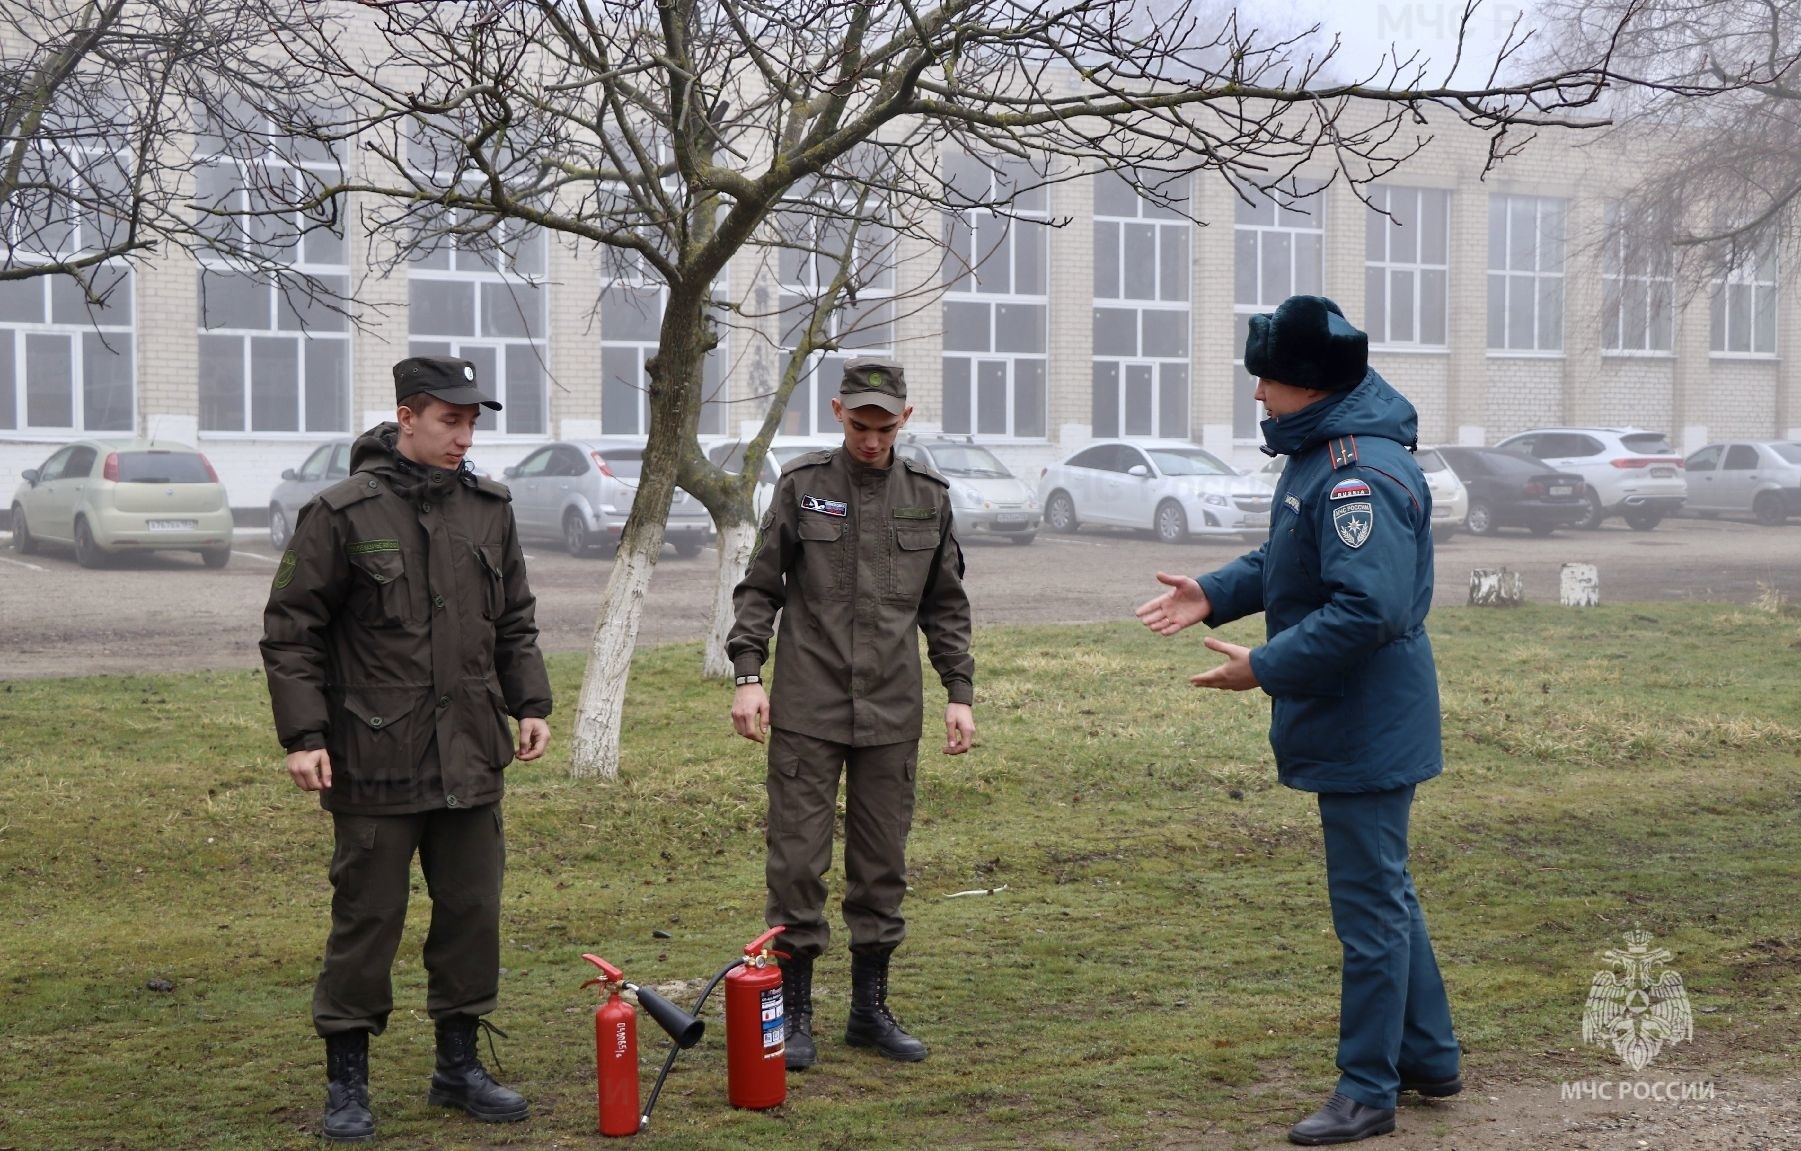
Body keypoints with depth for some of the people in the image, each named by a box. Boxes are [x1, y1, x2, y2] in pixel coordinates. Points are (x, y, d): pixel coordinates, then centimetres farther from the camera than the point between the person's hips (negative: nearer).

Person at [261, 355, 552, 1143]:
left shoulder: (488, 509, 9)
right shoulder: (343, 514, -8)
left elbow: (515, 621, 17)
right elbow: (290, 631, -6)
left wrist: (530, 704, 7)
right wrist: (303, 735, -12)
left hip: (471, 760, 5)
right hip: (374, 762, -5)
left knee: (473, 914, 11)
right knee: (367, 918, 2)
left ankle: (459, 1064, 25)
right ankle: (346, 1083, 13)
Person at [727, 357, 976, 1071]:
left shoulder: (928, 496, 8)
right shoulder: (801, 486, 1)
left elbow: (946, 606, 13)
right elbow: (759, 588, 4)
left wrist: (959, 694, 7)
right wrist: (747, 675, -7)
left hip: (892, 715, 3)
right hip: (807, 710, -2)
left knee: (882, 863, 8)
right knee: (798, 858, -1)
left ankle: (870, 1008, 20)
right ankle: (795, 1012, 9)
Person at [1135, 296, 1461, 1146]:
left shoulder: (1362, 476, -26)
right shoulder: (1323, 453, 9)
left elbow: (1367, 609, -31)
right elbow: (1287, 560, 20)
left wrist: (1264, 668, -25)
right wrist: (1215, 595, 6)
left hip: (1366, 727, -11)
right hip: (1353, 722, 11)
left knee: (1371, 904, -1)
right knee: (1382, 892, 20)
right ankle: (1428, 1055, 33)